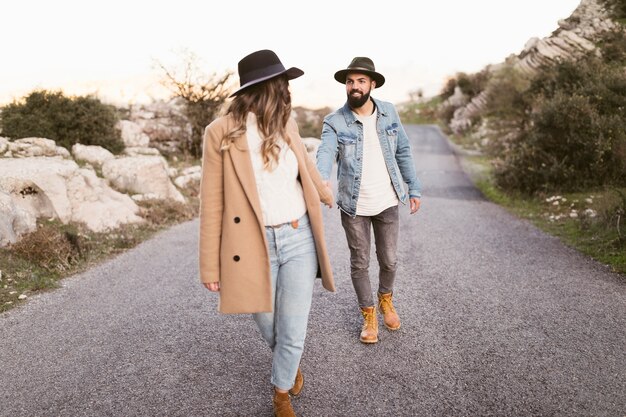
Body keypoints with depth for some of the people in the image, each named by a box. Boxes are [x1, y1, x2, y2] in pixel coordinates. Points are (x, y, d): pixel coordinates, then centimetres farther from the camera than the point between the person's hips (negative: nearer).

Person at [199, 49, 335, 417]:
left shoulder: (286, 123, 4)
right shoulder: (222, 131, -10)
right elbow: (212, 203, -6)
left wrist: (327, 194, 42)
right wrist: (210, 266, -4)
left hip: (299, 240, 3)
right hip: (255, 246, -3)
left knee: (294, 332, 3)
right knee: (269, 328, 16)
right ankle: (291, 363, 51)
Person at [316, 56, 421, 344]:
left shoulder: (389, 113, -1)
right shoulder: (335, 122, -11)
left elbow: (403, 152, 7)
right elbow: (326, 152, -29)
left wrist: (414, 189, 6)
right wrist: (321, 179, -50)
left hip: (387, 203, 2)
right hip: (354, 206, -2)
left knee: (389, 260, 14)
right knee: (359, 263, 10)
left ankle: (386, 300, 44)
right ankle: (368, 315, 31)